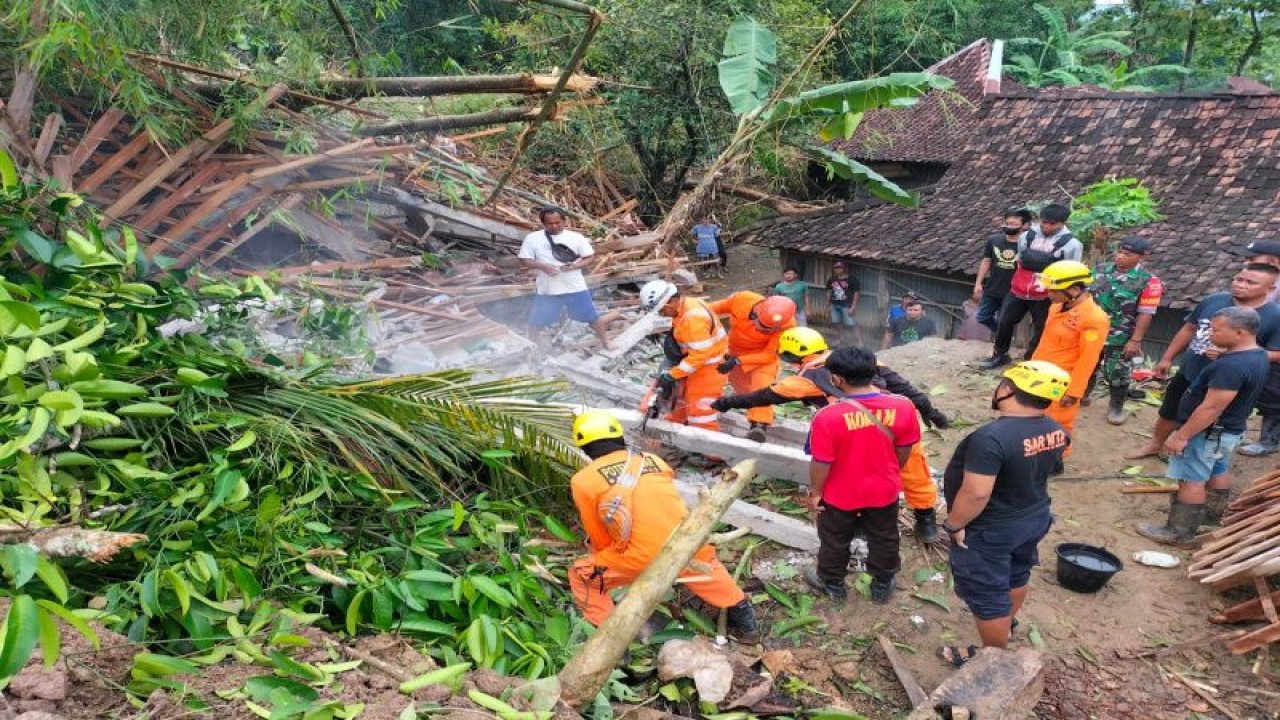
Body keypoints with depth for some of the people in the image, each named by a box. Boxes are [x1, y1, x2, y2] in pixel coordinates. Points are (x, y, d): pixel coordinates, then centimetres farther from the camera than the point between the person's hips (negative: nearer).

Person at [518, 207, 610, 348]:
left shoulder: (576, 237, 0)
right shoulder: (533, 238, -1)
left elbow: (589, 257, 3)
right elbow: (524, 260, 0)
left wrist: (575, 265, -16)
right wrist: (542, 266, -18)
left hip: (576, 288, 0)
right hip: (547, 289, 0)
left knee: (593, 317, 7)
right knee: (536, 322, 8)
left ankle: (607, 344, 25)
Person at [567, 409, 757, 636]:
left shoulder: (583, 480, 3)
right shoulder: (654, 460, 14)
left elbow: (600, 539, 11)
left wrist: (604, 559, 33)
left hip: (642, 558, -4)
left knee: (582, 575, 18)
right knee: (705, 562, 37)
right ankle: (743, 614, 46)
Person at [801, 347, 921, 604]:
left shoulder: (828, 416, -31)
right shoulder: (902, 406, -19)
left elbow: (821, 464, -20)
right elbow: (904, 451, -4)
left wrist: (815, 492, -3)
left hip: (840, 495, -3)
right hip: (884, 490, 3)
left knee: (835, 542, 24)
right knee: (883, 540, 27)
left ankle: (832, 584, 46)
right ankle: (883, 585, 47)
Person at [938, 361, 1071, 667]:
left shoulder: (991, 437, -35)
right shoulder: (1055, 430, -8)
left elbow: (975, 493, -33)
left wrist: (954, 524, -19)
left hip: (989, 531, -8)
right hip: (1034, 518, 8)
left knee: (986, 594, 10)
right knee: (1017, 574, 29)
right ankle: (1007, 624, 52)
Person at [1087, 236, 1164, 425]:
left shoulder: (1148, 281, -16)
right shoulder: (1101, 269, -1)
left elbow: (1146, 314, -15)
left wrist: (1135, 340, -16)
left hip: (1121, 339, -4)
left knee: (1117, 374, 8)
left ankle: (1116, 407, 28)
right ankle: (1081, 395, 42)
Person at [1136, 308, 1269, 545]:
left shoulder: (1232, 366, -31)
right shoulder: (1257, 356, 2)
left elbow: (1211, 408, -30)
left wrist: (1181, 436, -24)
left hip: (1209, 432, -10)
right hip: (1228, 430, 10)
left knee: (1191, 481, -1)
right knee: (1217, 473, 25)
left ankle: (1179, 532, 6)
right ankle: (1211, 516, 43)